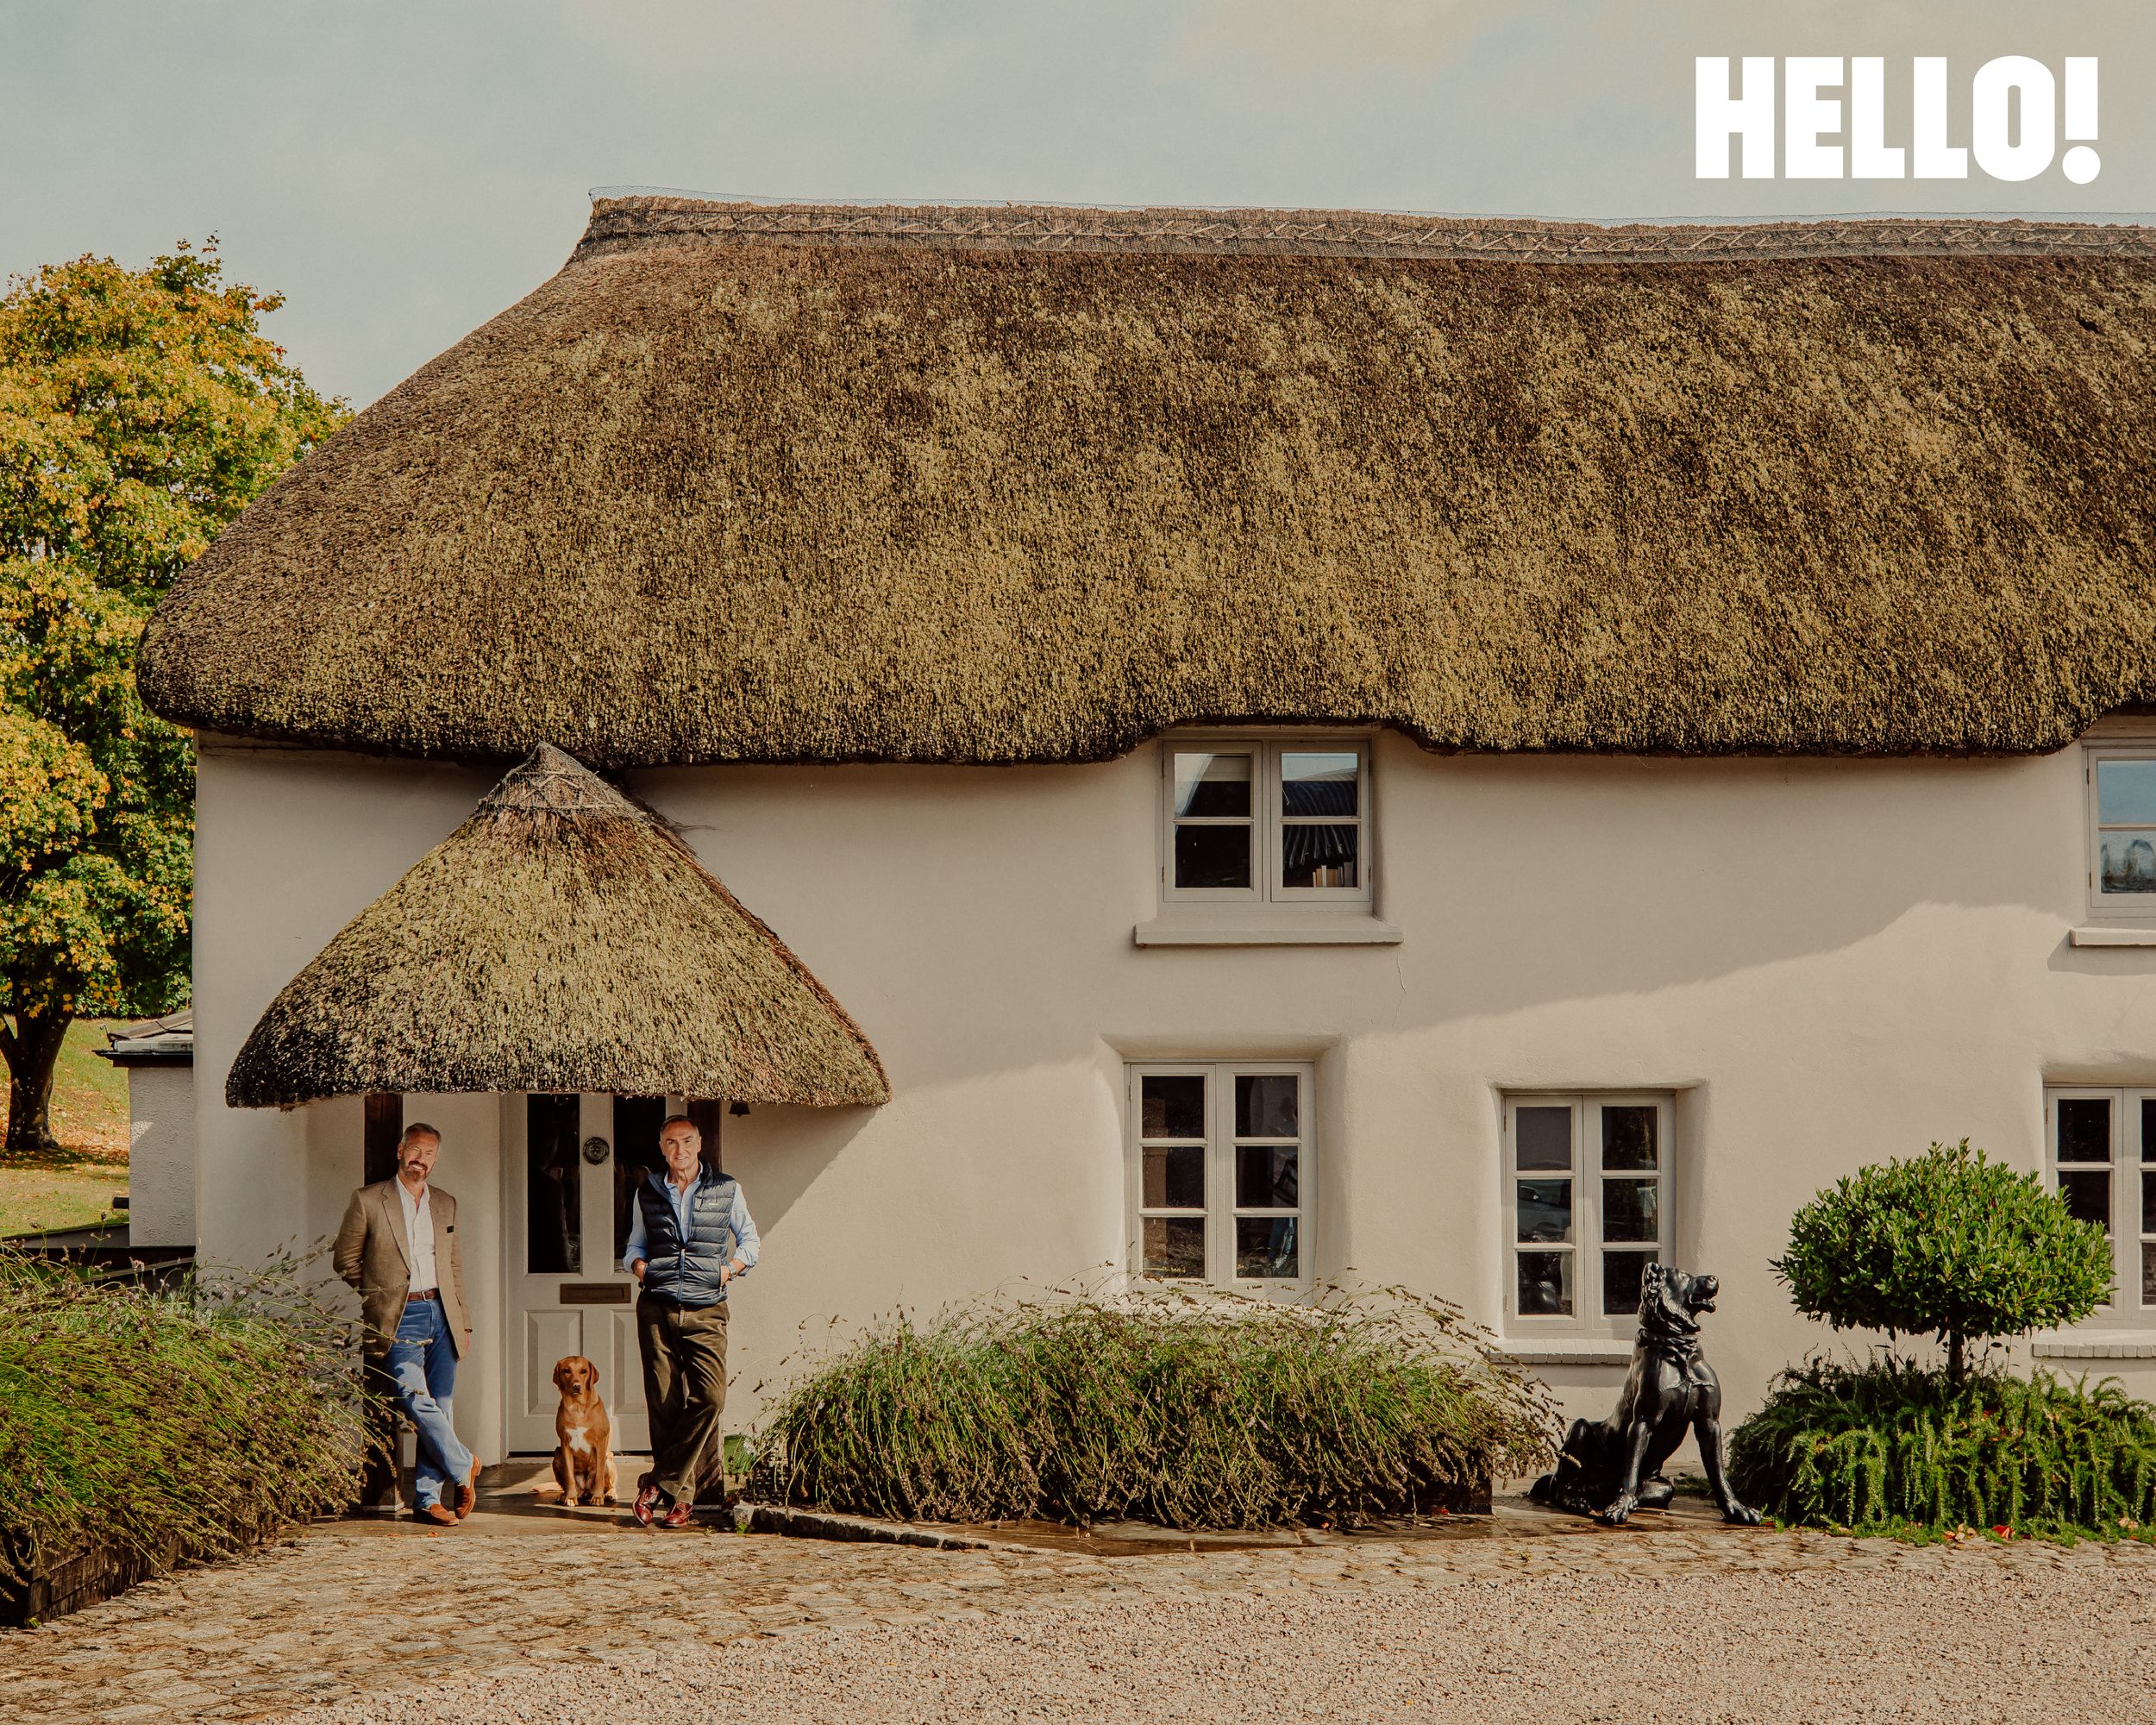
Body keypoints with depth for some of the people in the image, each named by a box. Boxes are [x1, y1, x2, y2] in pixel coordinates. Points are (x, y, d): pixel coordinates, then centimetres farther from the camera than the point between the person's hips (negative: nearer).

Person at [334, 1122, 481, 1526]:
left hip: (441, 1316, 4)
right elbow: (346, 1260, 8)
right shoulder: (368, 1201, 1)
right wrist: (381, 1292, 8)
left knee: (438, 1408, 0)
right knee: (417, 1401, -18)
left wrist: (463, 1323, 16)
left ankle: (428, 1497, 6)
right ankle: (463, 1467, 1)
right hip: (398, 1322, -4)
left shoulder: (445, 1204, 15)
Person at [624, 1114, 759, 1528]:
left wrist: (732, 1267, 1)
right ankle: (680, 1496, 7)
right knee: (664, 1404, -2)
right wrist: (636, 1263, 2)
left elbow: (749, 1239, 19)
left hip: (706, 1311, -1)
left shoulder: (726, 1191, 8)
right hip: (657, 1309, 1)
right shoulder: (647, 1192, 12)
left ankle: (659, 1484, -9)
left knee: (709, 1396, -17)